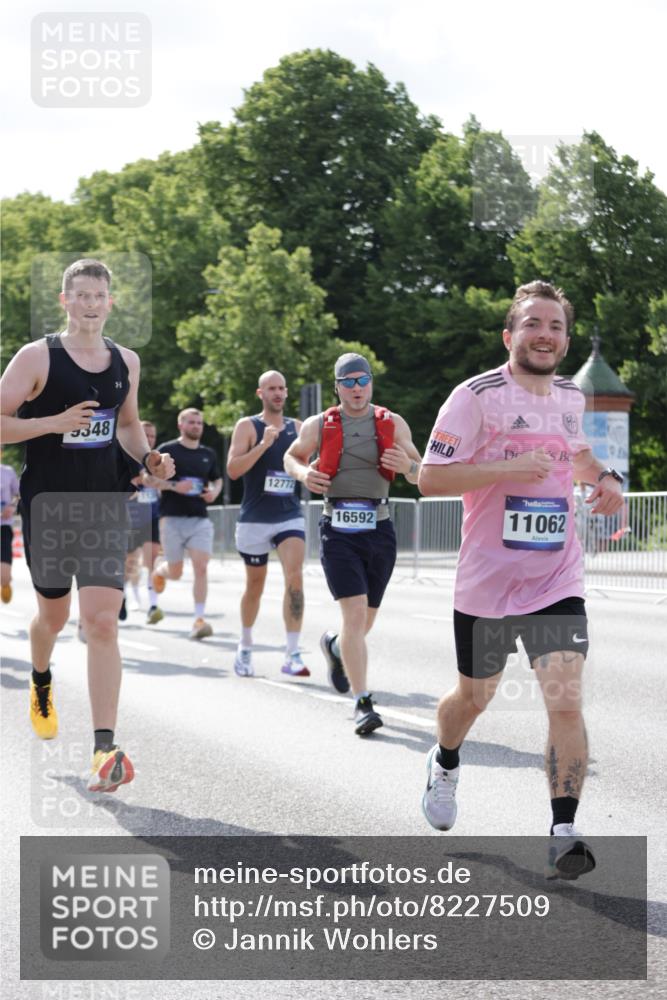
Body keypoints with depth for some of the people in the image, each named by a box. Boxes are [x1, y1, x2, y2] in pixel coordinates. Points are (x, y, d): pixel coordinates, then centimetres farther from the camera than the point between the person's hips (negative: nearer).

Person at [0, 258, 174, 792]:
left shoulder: (127, 362, 7)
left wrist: (148, 456, 3)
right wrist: (54, 423, -22)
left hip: (104, 507, 2)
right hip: (47, 507, -2)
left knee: (102, 623, -11)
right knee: (53, 614, 15)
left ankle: (105, 749, -16)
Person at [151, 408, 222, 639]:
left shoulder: (208, 454, 11)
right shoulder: (167, 450, -2)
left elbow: (217, 479, 24)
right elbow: (148, 478, -3)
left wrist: (215, 491, 1)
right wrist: (173, 486, -18)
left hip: (200, 519, 3)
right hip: (173, 518, -3)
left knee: (201, 568, -12)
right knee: (176, 573, 5)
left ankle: (199, 620, -9)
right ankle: (160, 569, 42)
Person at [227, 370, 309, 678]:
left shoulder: (297, 427, 9)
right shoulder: (247, 426, -3)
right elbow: (233, 469, -14)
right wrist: (264, 444, -23)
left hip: (290, 516, 2)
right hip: (255, 518, -2)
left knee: (295, 577, -18)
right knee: (255, 586, 11)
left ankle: (292, 655, -20)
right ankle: (245, 649, 33)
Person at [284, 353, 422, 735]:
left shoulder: (393, 424, 6)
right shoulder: (319, 426, 3)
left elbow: (420, 474, 11)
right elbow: (293, 456, 21)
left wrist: (408, 466, -13)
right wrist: (304, 473, -2)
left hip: (379, 530, 2)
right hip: (339, 530, -2)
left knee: (365, 620, 13)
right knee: (355, 614, -16)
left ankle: (335, 646, 49)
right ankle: (363, 704, -13)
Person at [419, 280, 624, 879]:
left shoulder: (571, 396, 8)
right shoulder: (478, 396, -11)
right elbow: (430, 478, -15)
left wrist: (606, 479, 7)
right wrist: (508, 468, -25)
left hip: (557, 582, 3)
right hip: (487, 582, -3)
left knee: (566, 701, -14)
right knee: (475, 696, 17)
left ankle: (564, 831, -10)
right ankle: (445, 764, 49)